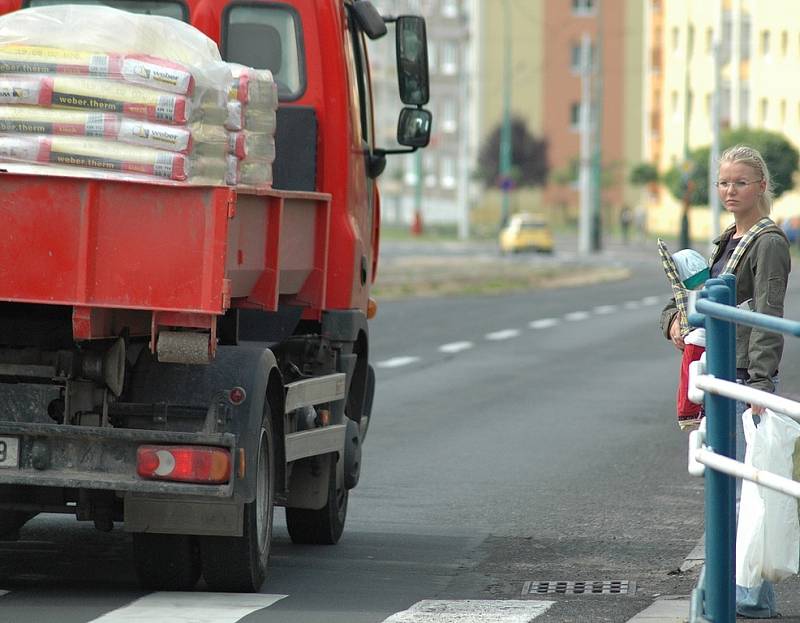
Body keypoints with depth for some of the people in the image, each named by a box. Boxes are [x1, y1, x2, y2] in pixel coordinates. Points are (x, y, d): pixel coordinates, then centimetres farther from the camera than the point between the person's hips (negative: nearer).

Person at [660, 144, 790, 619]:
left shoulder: (769, 243, -10)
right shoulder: (729, 241, 17)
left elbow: (768, 318, -18)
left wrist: (760, 383, -25)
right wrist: (675, 319, 5)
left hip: (746, 378, -9)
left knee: (745, 487, -9)